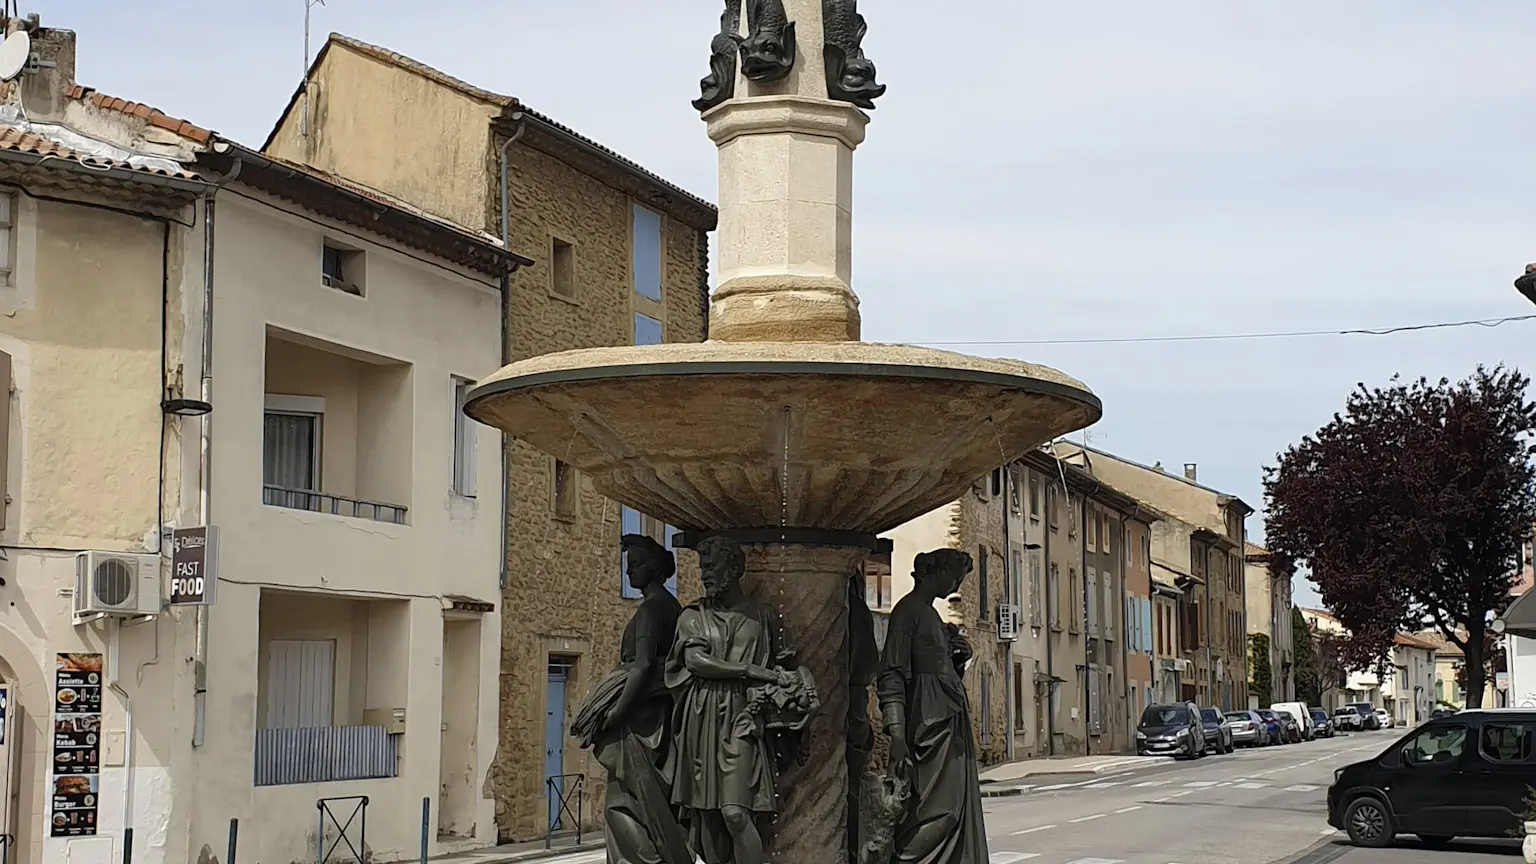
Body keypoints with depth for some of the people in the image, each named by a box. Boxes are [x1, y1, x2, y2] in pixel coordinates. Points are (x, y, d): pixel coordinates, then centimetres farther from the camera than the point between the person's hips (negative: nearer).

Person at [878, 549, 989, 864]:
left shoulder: (932, 614, 20)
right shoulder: (909, 611, -7)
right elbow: (891, 675, -15)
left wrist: (959, 658, 5)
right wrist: (897, 736, -23)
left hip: (951, 723, 10)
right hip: (930, 723, -10)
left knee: (961, 811, 7)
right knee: (938, 812, -15)